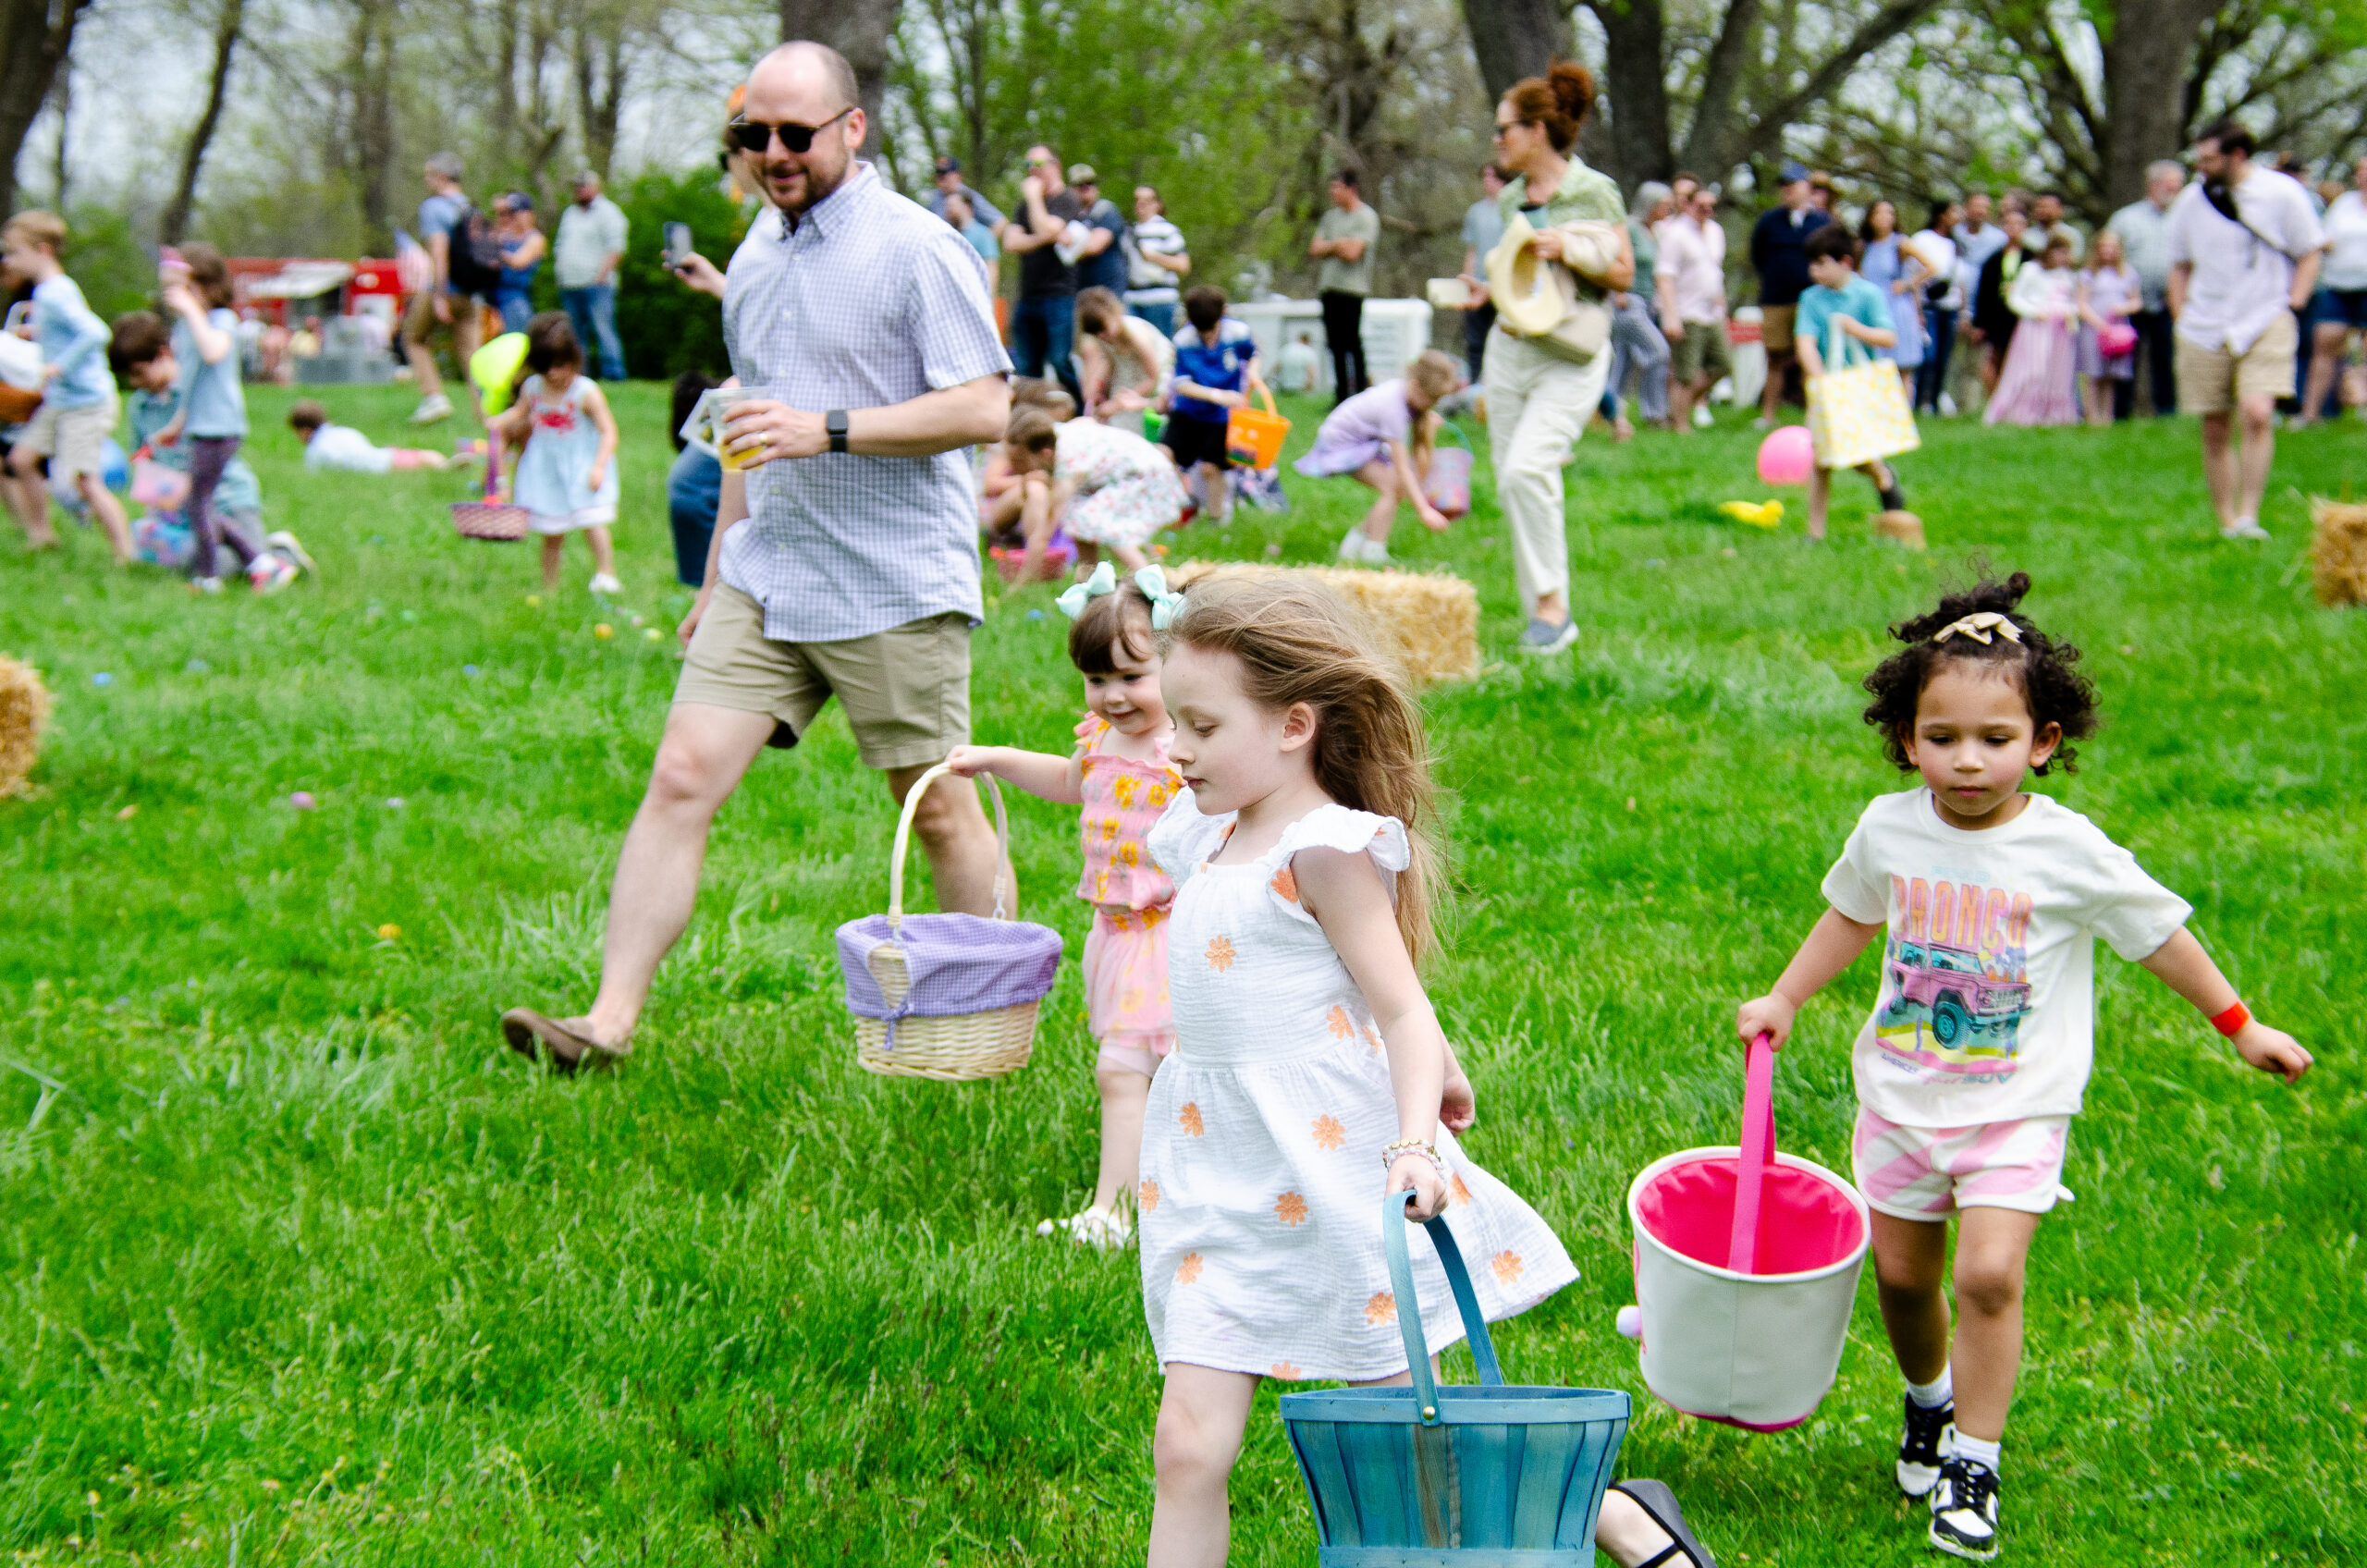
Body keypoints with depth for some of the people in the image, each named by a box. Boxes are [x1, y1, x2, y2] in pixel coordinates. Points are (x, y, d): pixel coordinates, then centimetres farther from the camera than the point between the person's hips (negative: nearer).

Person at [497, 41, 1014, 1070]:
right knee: (681, 775, -5)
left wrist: (830, 430, -22)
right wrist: (715, 579, 25)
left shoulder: (914, 248, -9)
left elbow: (984, 408, -15)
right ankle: (611, 1019, -4)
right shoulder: (754, 259, 15)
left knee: (940, 811, 4)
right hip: (765, 577, 6)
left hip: (897, 585, -6)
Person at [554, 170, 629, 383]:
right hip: (569, 285, 7)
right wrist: (559, 272, 13)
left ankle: (613, 373, -12)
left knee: (603, 330, -12)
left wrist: (601, 275, -17)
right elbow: (560, 246, 27)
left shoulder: (607, 212, -2)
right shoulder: (570, 213, 22)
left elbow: (615, 248, -10)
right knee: (574, 334, 7)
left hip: (595, 284, -7)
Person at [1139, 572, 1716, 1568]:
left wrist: (1415, 1138, -30)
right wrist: (1438, 1059, 32)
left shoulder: (1326, 848, -13)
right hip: (1219, 1178, 7)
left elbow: (1403, 1006, -15)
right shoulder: (1208, 840, 11)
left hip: (1331, 1175, -7)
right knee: (1188, 1446, -1)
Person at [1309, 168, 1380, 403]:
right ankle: (1341, 394, 13)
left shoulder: (1367, 217, -4)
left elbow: (1352, 252, -15)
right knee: (1335, 344, 7)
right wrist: (1339, 246, -4)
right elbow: (1314, 248, 11)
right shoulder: (1330, 216, 18)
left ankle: (1362, 393, -4)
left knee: (1352, 343, -9)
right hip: (1329, 287, 7)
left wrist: (1329, 246, 2)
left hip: (1352, 288, -7)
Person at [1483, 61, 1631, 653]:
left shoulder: (1594, 191, -6)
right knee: (1510, 482, 4)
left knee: (1526, 468, -23)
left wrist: (1566, 251, -17)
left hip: (1570, 355, -7)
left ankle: (1553, 603, -12)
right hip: (1509, 348, 7)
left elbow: (1624, 274, -4)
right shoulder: (1511, 198, 13)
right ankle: (1542, 617, 13)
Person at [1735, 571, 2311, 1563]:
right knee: (1902, 1275, 13)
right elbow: (1850, 918, 14)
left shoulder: (2068, 851, -14)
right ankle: (1928, 1400, 42)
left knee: (1988, 1274, -16)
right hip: (1900, 1098, 3)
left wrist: (2240, 1026, 6)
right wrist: (1783, 1001, 12)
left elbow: (2160, 935, -1)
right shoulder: (1889, 828, -6)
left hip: (2016, 1109, -3)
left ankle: (1973, 1461, 0)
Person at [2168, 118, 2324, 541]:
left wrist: (2292, 303, -4)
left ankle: (2249, 516, -17)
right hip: (2204, 329, 3)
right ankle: (2227, 522, 15)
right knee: (2215, 431, 4)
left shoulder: (2282, 193, -2)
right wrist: (2182, 317, 8)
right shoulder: (2192, 200, 6)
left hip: (2265, 323, -3)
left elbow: (2309, 255, 7)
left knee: (2257, 414, -21)